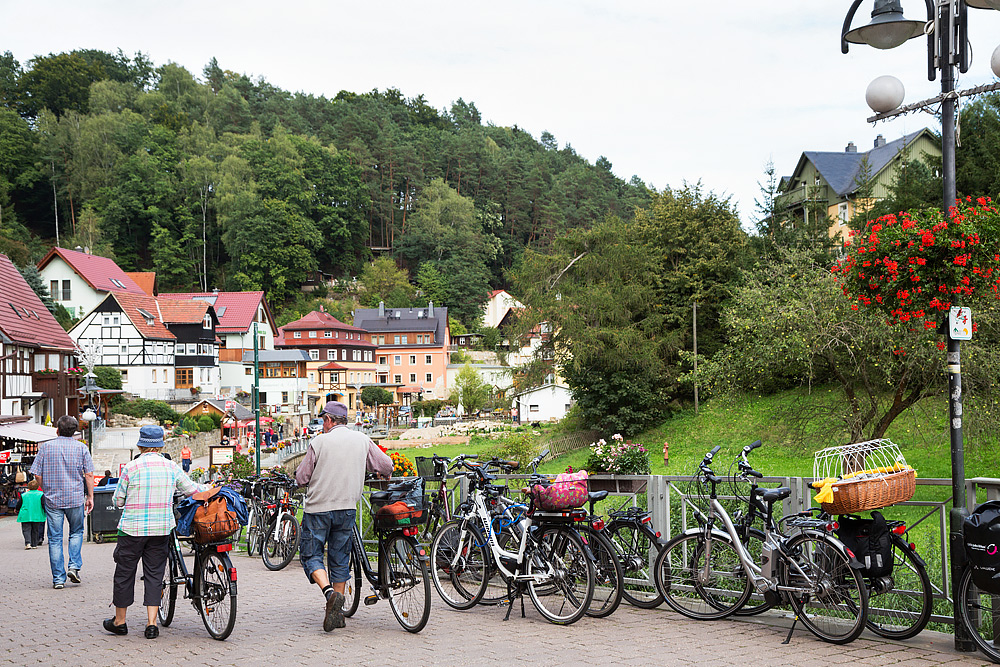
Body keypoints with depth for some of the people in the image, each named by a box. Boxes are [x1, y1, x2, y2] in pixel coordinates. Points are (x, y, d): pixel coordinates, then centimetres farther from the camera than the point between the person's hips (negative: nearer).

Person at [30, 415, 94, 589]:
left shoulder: (46, 447, 0)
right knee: (76, 532, 18)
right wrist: (90, 497, 4)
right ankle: (74, 566, 1)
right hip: (76, 498, 0)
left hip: (52, 498, 0)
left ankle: (58, 578, 4)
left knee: (55, 538, 4)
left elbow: (38, 475, 0)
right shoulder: (81, 447, -1)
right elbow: (89, 474, -3)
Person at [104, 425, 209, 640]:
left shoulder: (131, 467, -7)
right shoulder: (171, 467, 1)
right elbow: (192, 490, 11)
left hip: (132, 528, -2)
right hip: (161, 529, 2)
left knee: (125, 574, 11)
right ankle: (151, 624, 4)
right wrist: (208, 488, 31)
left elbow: (117, 501, -1)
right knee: (154, 575, 9)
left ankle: (119, 621, 22)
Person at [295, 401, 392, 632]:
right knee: (340, 558, 13)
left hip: (318, 508, -4)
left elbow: (301, 477, -3)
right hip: (347, 508, 4)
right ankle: (338, 613, 14)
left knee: (311, 555, 4)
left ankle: (330, 592, -20)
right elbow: (387, 465, 9)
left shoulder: (319, 442, -7)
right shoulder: (362, 440, 4)